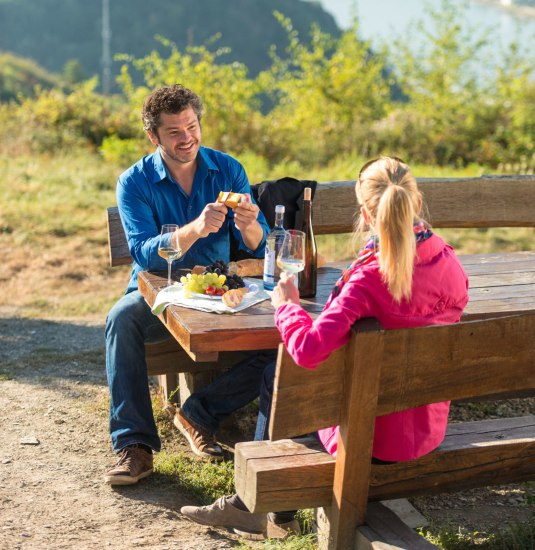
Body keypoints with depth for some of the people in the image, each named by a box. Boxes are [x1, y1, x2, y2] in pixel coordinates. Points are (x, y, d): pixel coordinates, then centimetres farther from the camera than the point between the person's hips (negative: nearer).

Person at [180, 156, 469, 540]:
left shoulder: (369, 278, -28)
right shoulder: (449, 263, -7)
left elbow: (308, 350, -34)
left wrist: (287, 305, -14)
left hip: (373, 436, -7)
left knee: (276, 378, 18)